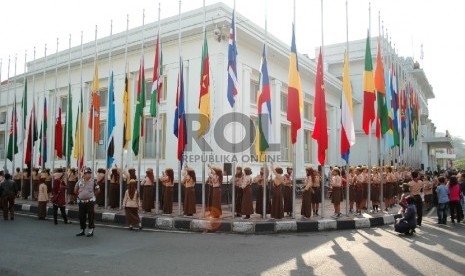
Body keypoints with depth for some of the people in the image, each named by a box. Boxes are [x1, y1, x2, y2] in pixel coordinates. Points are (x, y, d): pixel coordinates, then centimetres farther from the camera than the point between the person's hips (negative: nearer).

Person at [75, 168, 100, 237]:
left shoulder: (93, 181, -4)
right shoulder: (80, 181, 3)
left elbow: (98, 190, 4)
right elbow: (75, 190, 17)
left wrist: (92, 194, 1)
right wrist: (80, 195, 9)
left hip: (90, 202, -3)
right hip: (81, 202, 3)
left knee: (90, 216, 0)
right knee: (81, 216, 9)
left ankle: (91, 231, 9)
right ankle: (82, 230, 23)